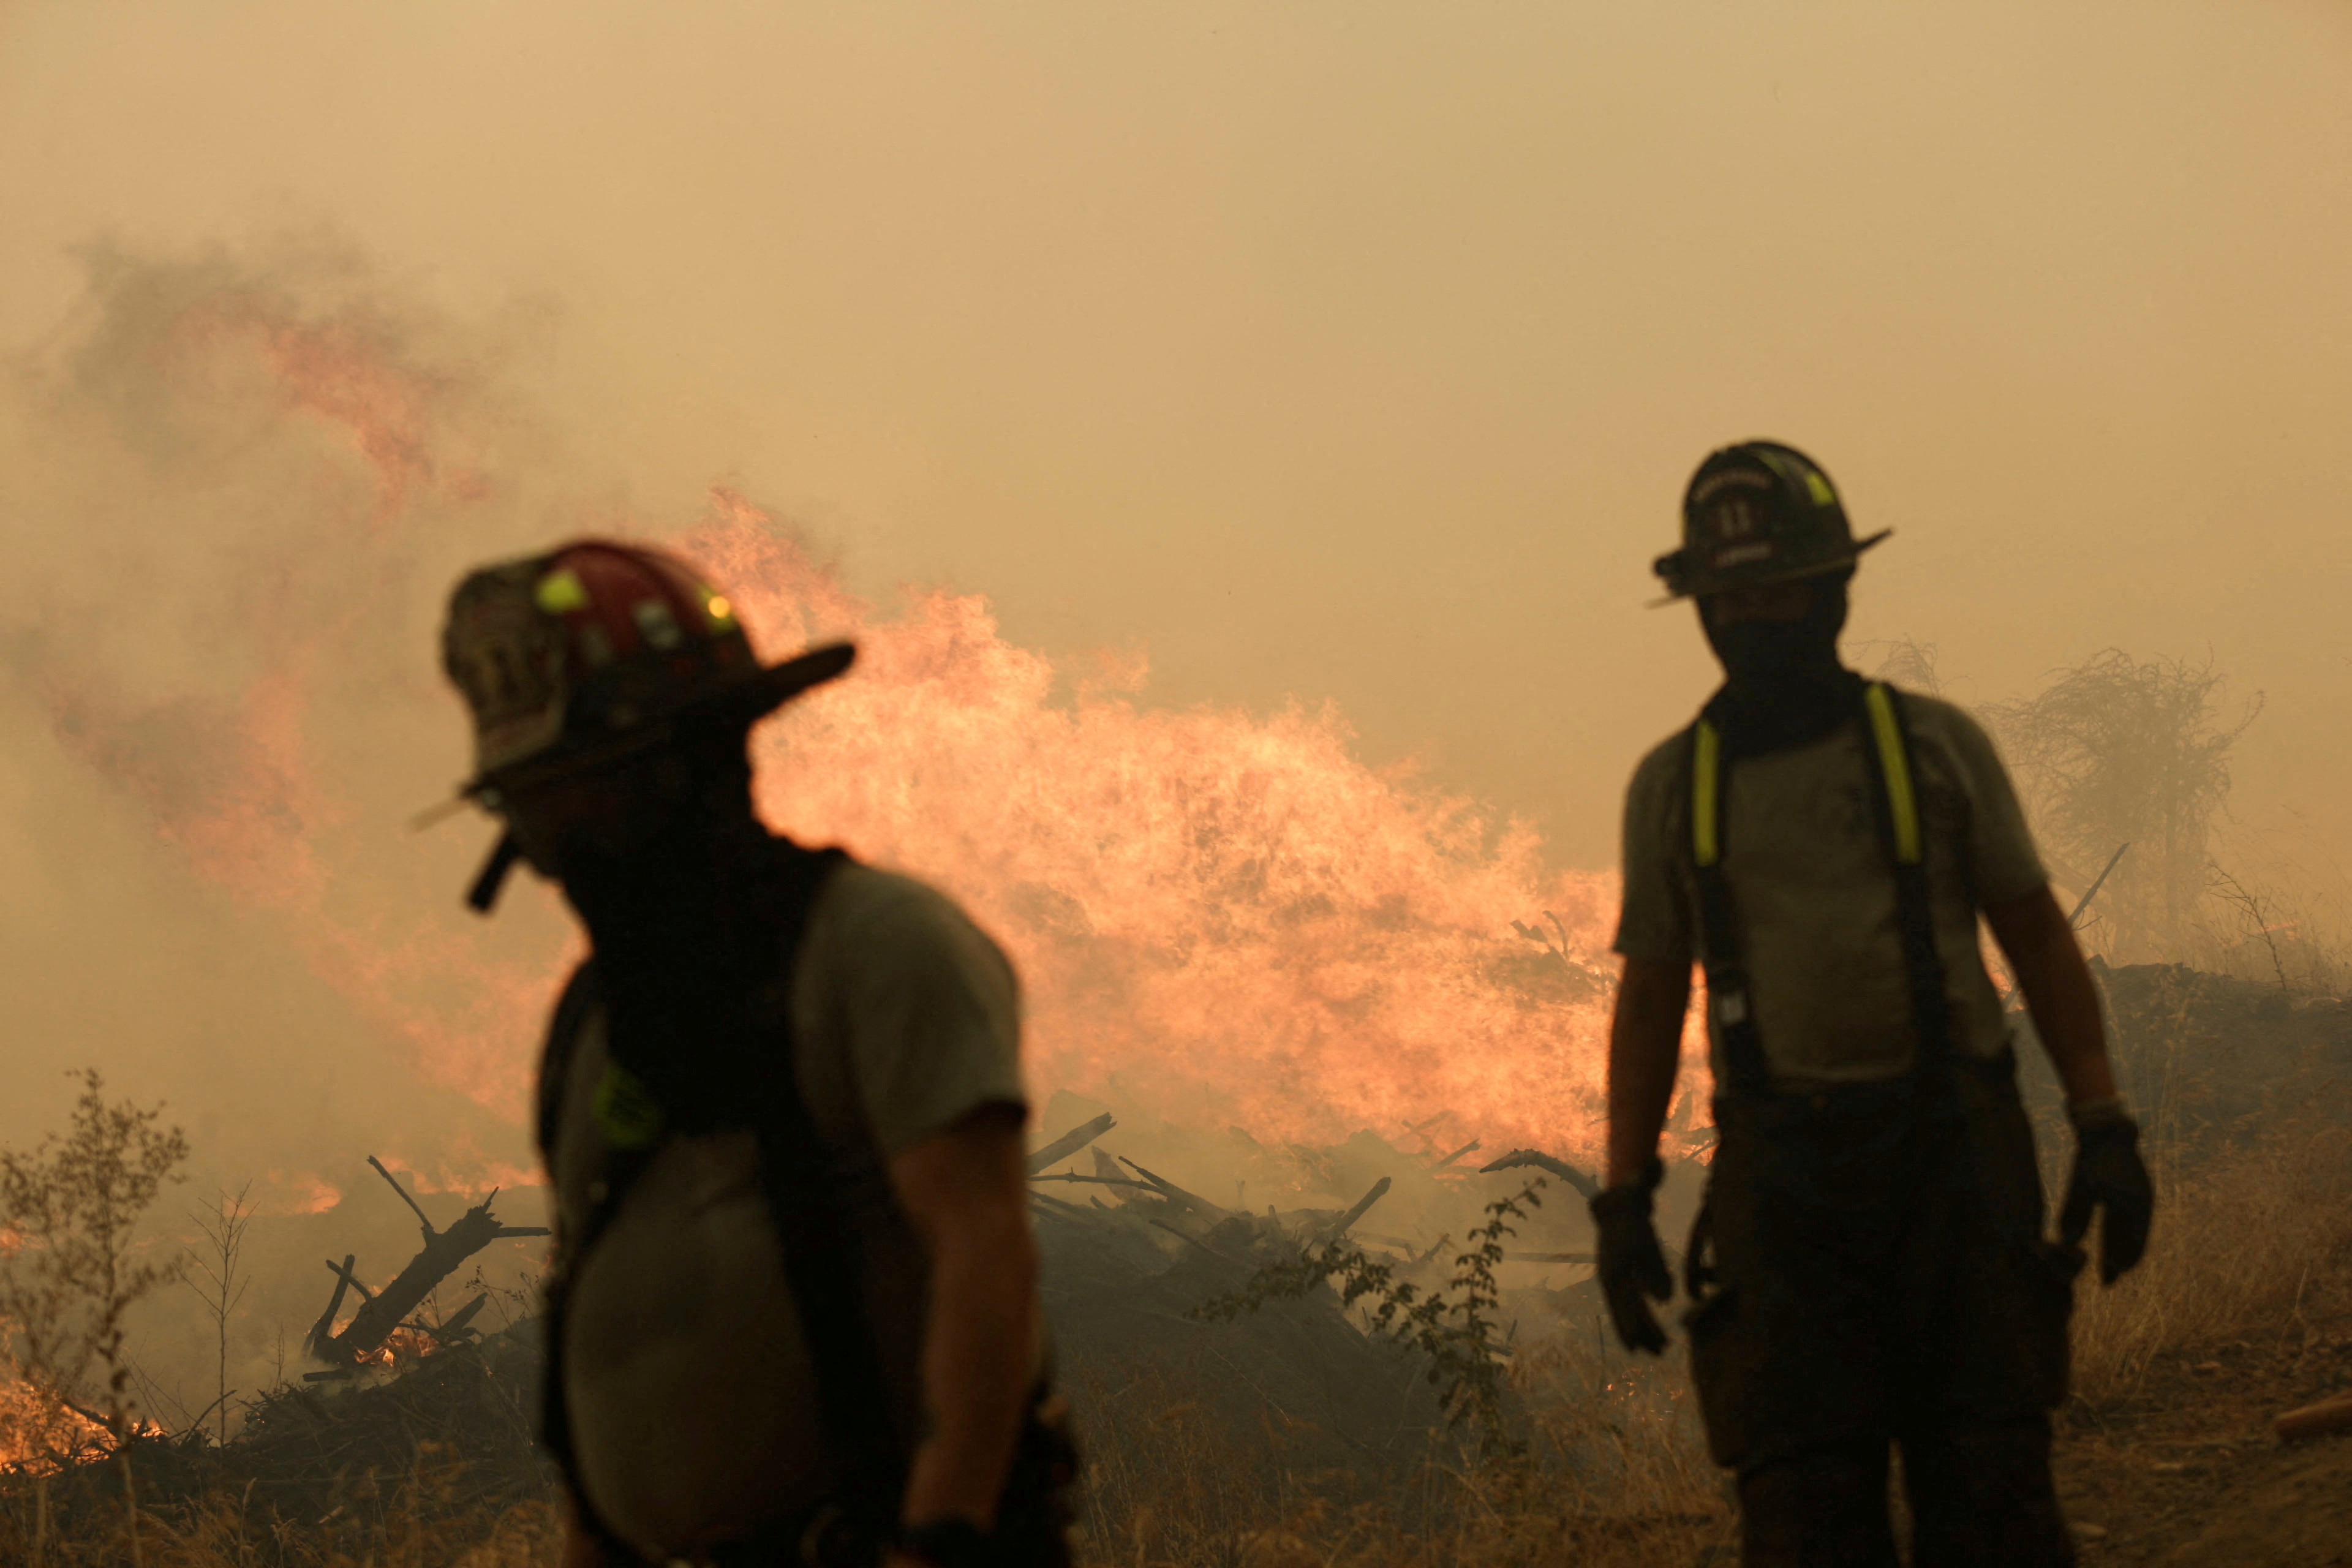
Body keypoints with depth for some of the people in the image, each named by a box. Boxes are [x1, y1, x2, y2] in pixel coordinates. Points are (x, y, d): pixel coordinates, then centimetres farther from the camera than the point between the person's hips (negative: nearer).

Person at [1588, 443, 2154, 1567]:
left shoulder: (1937, 745, 9)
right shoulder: (1672, 787, 12)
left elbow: (2037, 938, 10)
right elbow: (1649, 1001, 15)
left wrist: (2105, 1128, 0)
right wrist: (1624, 1198, 6)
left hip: (1951, 1144, -1)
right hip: (1783, 1168, 1)